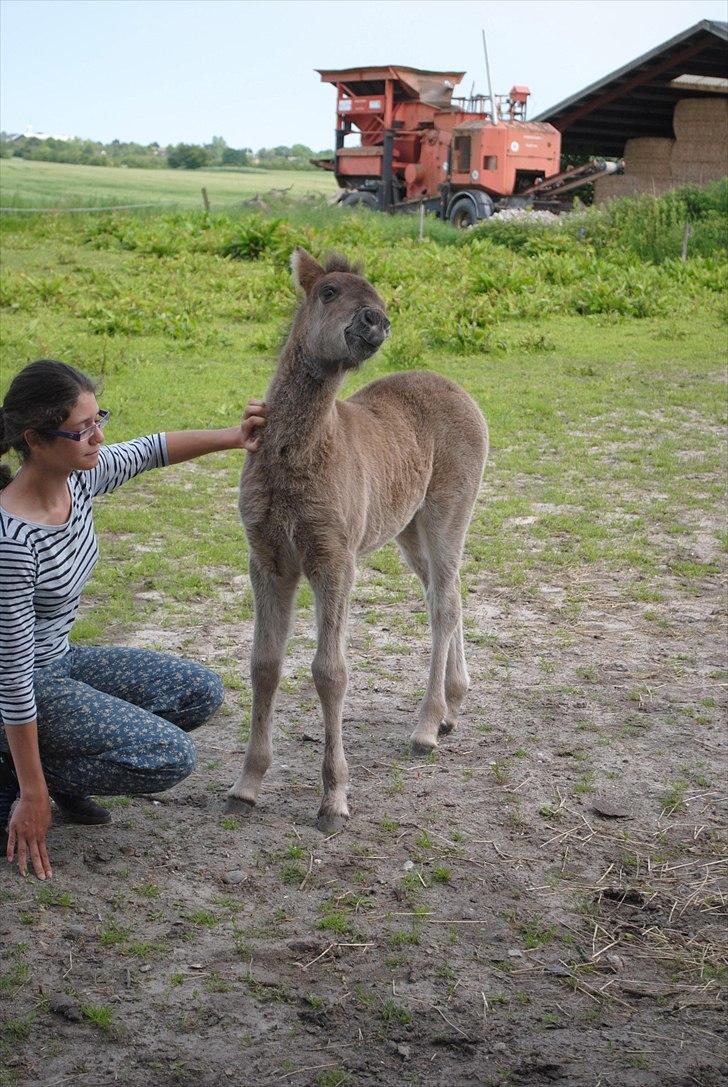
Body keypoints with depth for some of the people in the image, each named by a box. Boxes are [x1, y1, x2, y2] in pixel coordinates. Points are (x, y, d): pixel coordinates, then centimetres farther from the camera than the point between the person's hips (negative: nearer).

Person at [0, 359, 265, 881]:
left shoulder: (80, 477, -10)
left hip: (61, 661, 8)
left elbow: (152, 450, 13)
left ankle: (64, 766, 10)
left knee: (202, 691, 7)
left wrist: (233, 437, 1)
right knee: (172, 756, -17)